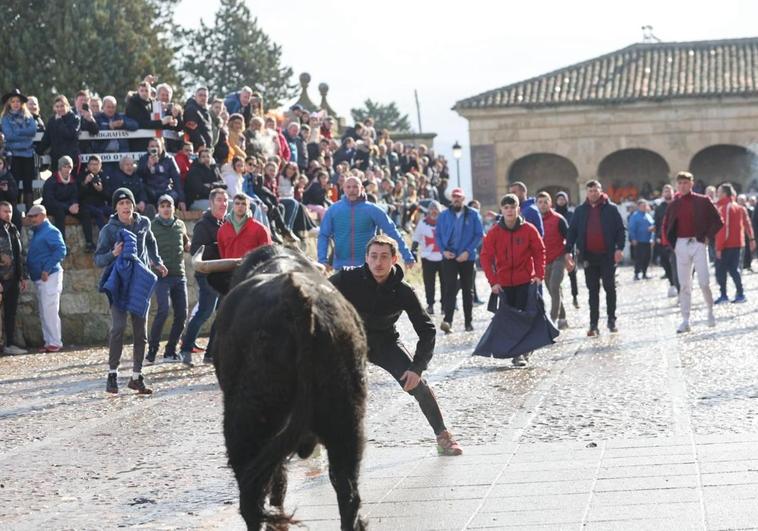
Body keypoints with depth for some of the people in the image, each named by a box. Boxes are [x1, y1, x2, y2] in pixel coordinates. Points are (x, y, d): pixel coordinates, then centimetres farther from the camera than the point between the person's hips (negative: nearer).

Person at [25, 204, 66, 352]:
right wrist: (29, 271, 10)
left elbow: (61, 251, -20)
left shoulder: (51, 231, -10)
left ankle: (55, 342, -6)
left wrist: (47, 270, -20)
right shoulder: (37, 232, 18)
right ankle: (49, 342, 15)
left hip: (49, 277, -10)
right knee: (44, 312, 10)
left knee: (49, 311, -9)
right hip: (39, 278, 10)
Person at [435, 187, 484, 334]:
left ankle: (468, 321, 18)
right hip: (449, 257, 0)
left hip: (467, 257, 0)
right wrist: (443, 250, -8)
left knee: (467, 289, 10)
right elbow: (438, 235, 8)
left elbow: (479, 235, -3)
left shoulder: (473, 215, 0)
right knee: (450, 288, -13)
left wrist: (468, 251, -13)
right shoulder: (444, 216, 6)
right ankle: (447, 320, -22)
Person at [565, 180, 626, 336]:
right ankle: (593, 324, 4)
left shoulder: (611, 209, -1)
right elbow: (572, 231, 7)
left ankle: (612, 320, 17)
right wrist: (568, 252, -2)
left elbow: (621, 229, -2)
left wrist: (619, 248, -13)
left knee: (610, 288, 5)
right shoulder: (580, 210, 6)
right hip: (589, 256, 2)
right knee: (593, 291, 4)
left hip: (607, 255, -2)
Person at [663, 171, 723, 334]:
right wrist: (672, 243, 9)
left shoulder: (703, 201, 0)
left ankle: (710, 311, 18)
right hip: (681, 246, 3)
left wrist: (708, 237, -5)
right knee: (684, 284, 2)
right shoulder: (674, 205, 9)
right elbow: (666, 226, 20)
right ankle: (685, 321, 4)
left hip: (698, 243, -3)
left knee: (704, 282, -7)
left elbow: (718, 221, 1)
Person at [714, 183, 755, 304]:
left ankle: (723, 295, -4)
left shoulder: (724, 208, -14)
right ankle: (740, 294, 10)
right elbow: (747, 223, 10)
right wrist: (751, 239, 12)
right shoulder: (740, 207, 11)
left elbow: (723, 228, -18)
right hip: (738, 243, 8)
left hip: (726, 245, -8)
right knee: (733, 268, 14)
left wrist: (719, 247, -17)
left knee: (720, 270, -1)